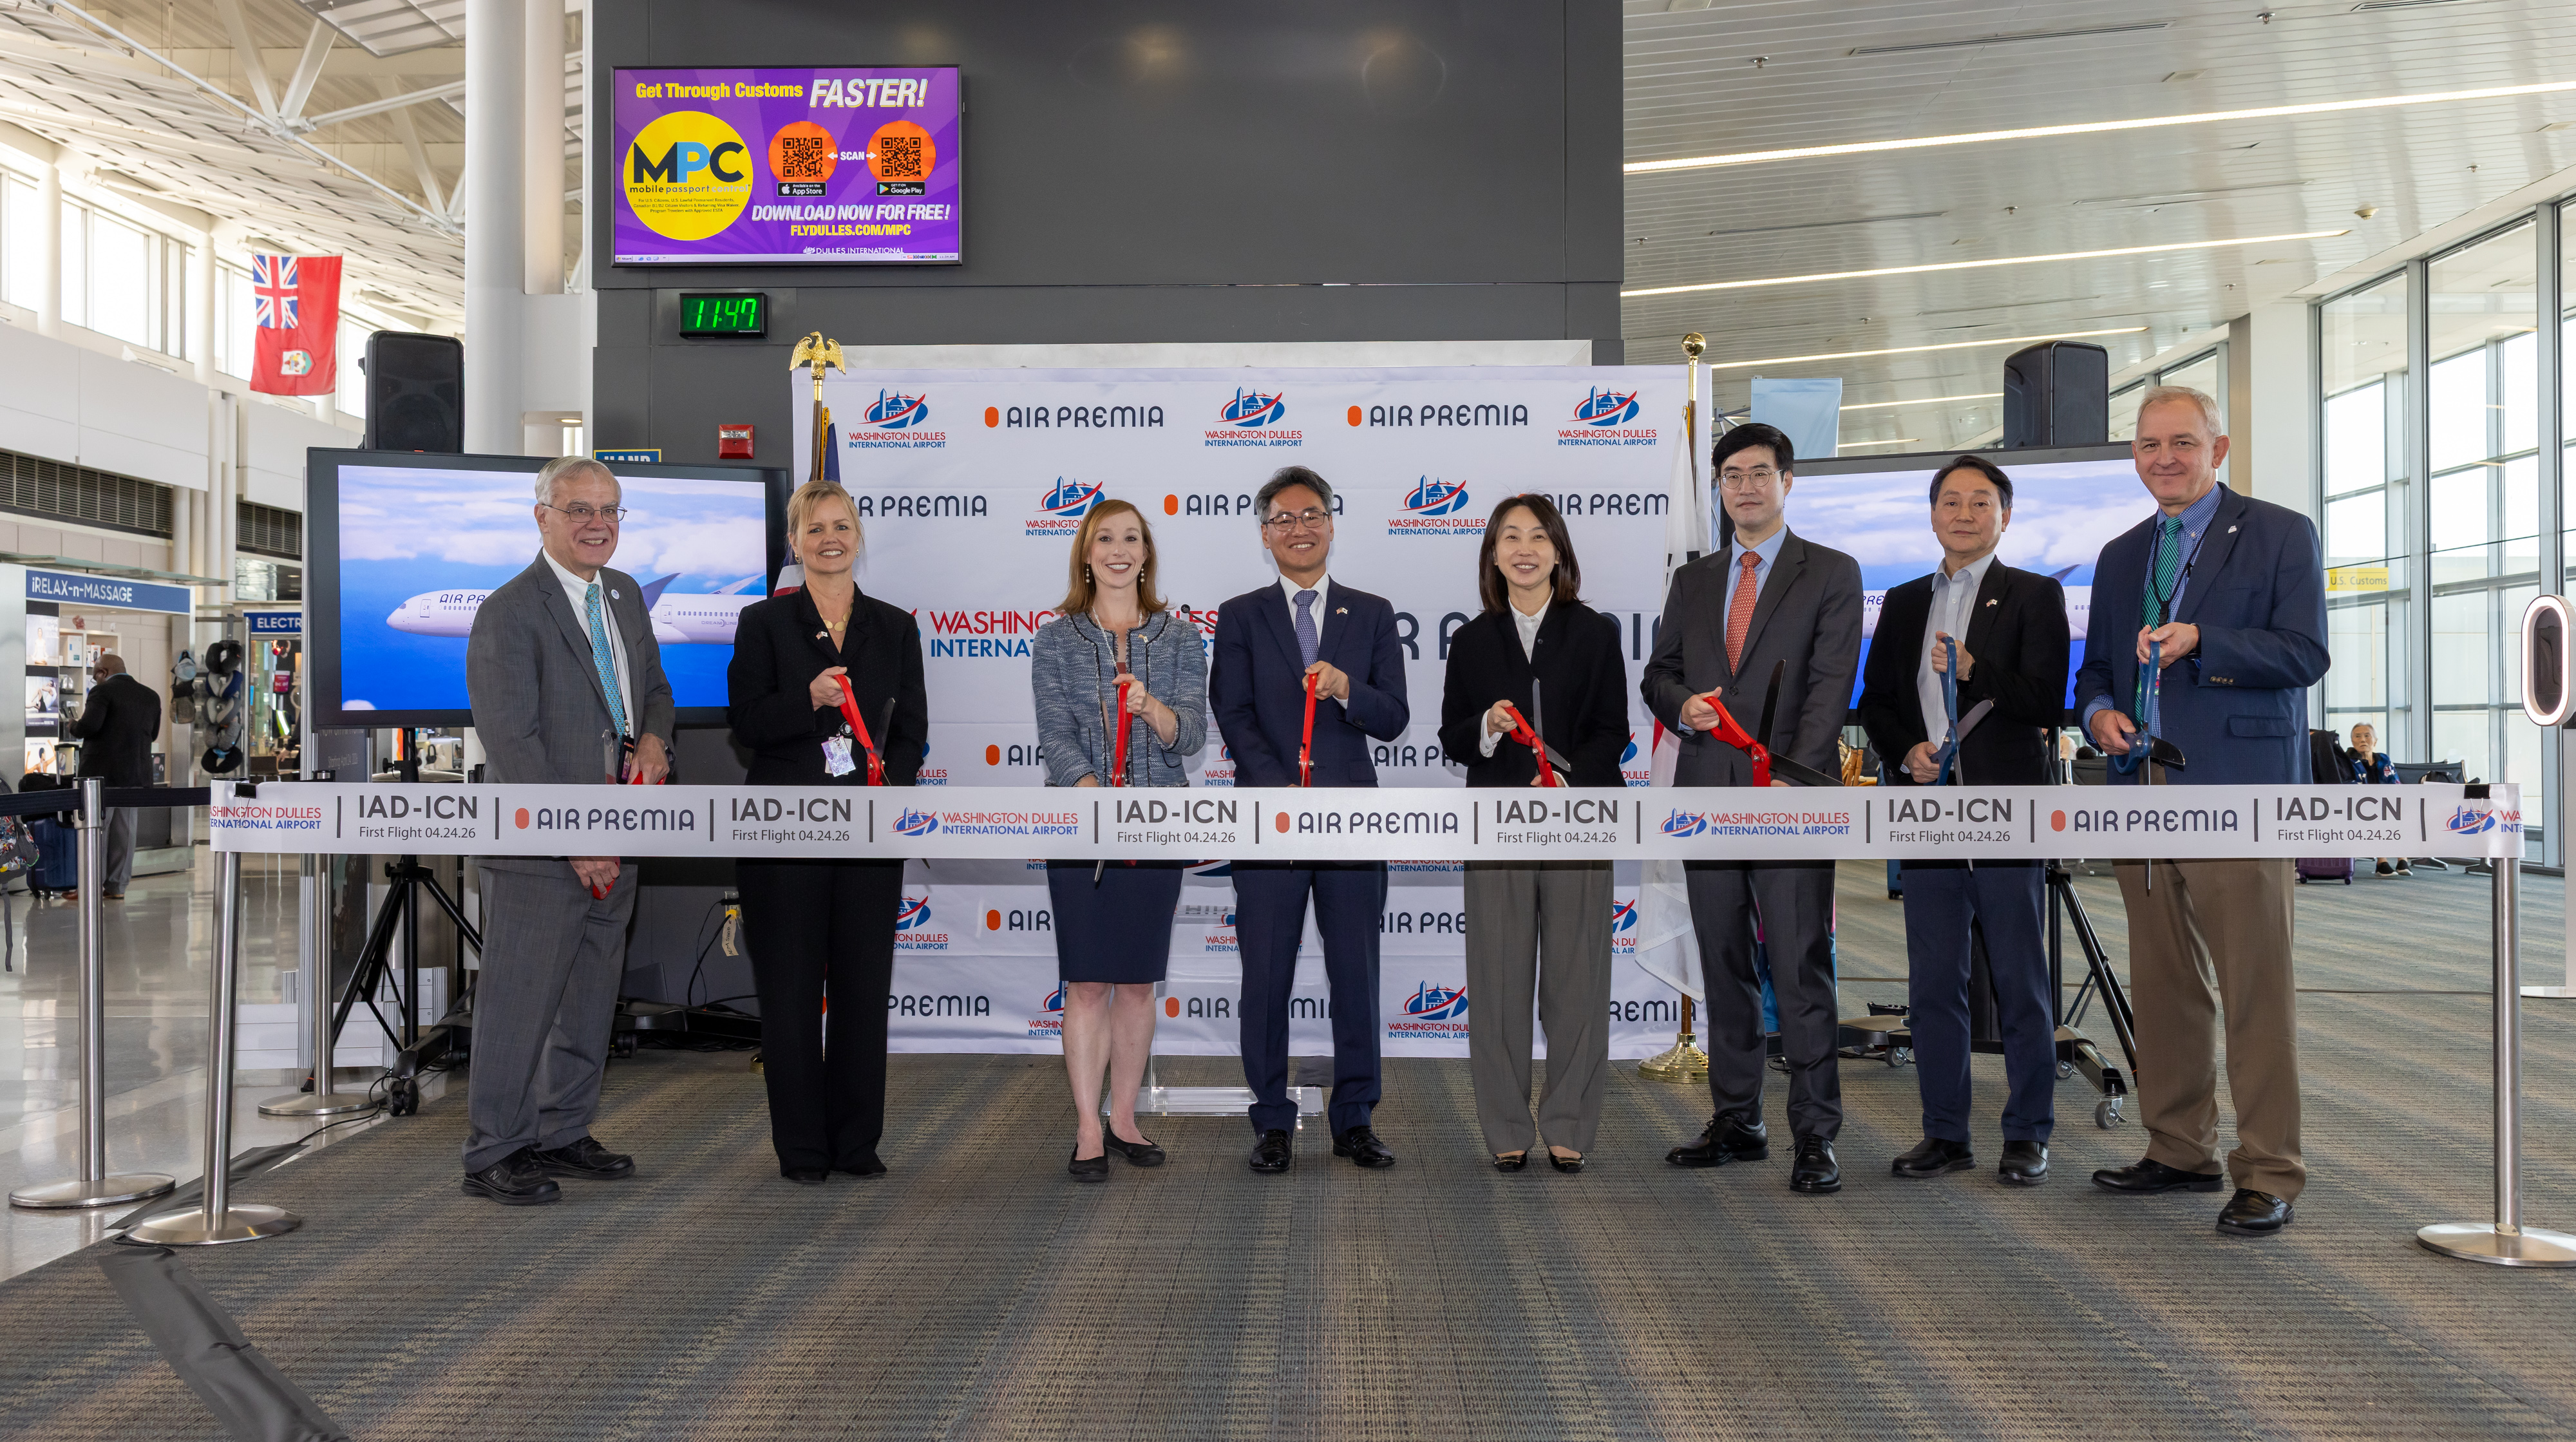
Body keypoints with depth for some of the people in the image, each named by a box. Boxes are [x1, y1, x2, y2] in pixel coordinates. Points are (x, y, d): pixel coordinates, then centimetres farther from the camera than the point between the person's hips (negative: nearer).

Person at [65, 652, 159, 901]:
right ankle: (117, 887, 11)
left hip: (102, 771, -6)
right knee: (124, 830, 9)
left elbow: (89, 725, -20)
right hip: (136, 773, 6)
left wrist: (74, 726, 0)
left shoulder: (103, 691, -10)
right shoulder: (151, 696, 8)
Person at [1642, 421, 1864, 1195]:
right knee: (1725, 966, 9)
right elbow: (1657, 673, 18)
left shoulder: (1831, 574, 4)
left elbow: (1830, 686, -7)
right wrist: (1682, 704, -6)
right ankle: (1737, 1122, 18)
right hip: (1706, 793, 5)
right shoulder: (1692, 580, 18)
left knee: (1802, 969, -7)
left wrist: (1793, 776, -19)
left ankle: (1815, 1136, -1)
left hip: (1790, 796, -4)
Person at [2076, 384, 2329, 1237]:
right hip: (2143, 793, 6)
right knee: (2162, 988, 10)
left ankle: (2268, 1174, 2)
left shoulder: (2280, 535, 2)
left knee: (2255, 990, -5)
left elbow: (2305, 653, -7)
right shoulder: (2120, 557, 19)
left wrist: (2200, 642, -20)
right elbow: (2096, 665, 24)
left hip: (2236, 791, -6)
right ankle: (2180, 1152, 21)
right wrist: (2098, 710, 2)